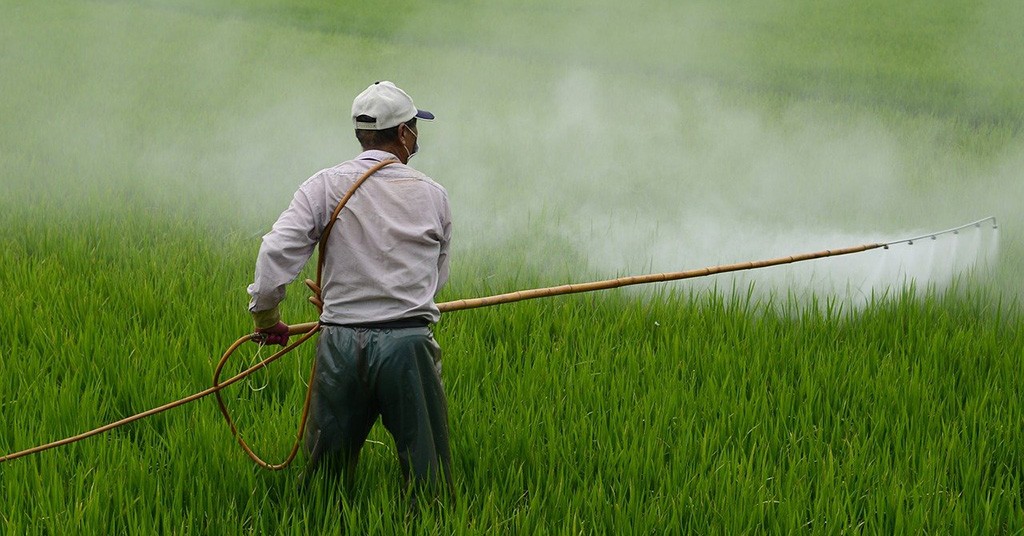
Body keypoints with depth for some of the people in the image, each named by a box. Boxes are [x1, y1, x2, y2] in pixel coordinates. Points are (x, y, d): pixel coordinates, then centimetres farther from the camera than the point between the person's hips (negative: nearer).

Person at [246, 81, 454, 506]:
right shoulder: (432, 195, 5)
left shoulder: (325, 187, 1)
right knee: (427, 478, 6)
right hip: (409, 343, -1)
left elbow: (276, 251, -9)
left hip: (341, 344, 1)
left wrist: (264, 315, 4)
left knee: (326, 473, 11)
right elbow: (438, 276, 12)